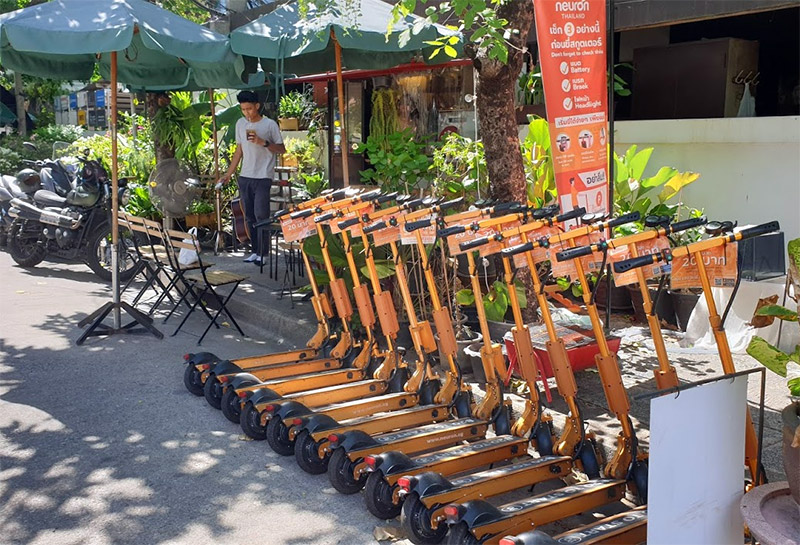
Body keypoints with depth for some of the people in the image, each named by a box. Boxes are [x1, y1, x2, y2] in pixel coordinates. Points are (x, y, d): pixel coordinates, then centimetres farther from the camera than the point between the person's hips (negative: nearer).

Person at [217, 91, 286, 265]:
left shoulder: (270, 125, -4)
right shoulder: (240, 124, 12)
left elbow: (281, 149, -2)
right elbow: (239, 151, 18)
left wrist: (263, 142, -17)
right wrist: (228, 174, 15)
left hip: (263, 177, -5)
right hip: (244, 177, 5)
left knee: (261, 215, -11)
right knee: (250, 217, 7)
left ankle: (263, 253, -5)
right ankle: (255, 251, 14)